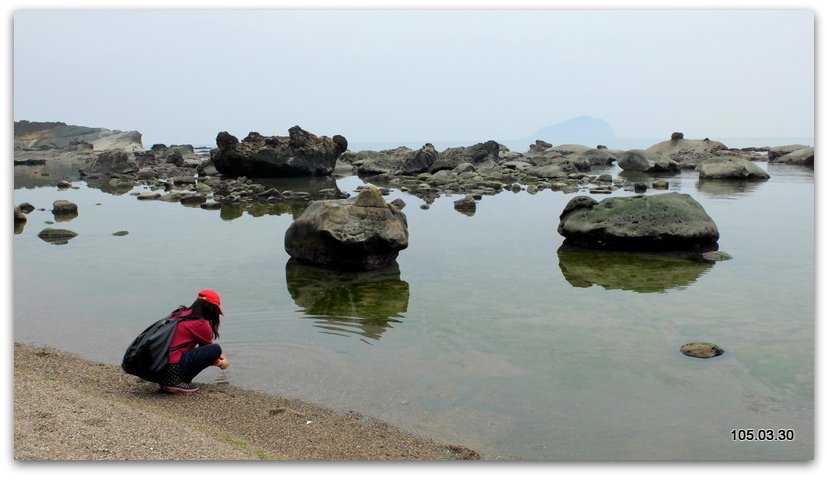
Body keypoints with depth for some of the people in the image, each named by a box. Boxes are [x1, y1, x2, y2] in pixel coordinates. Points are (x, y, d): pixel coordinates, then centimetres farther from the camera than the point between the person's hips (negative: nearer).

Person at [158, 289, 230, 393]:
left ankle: (166, 381, 12)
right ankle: (178, 382, -8)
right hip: (174, 368, -9)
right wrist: (221, 363, 29)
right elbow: (209, 348, 9)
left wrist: (218, 357, 34)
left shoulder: (181, 313, 18)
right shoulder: (201, 324, -6)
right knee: (216, 349, -8)